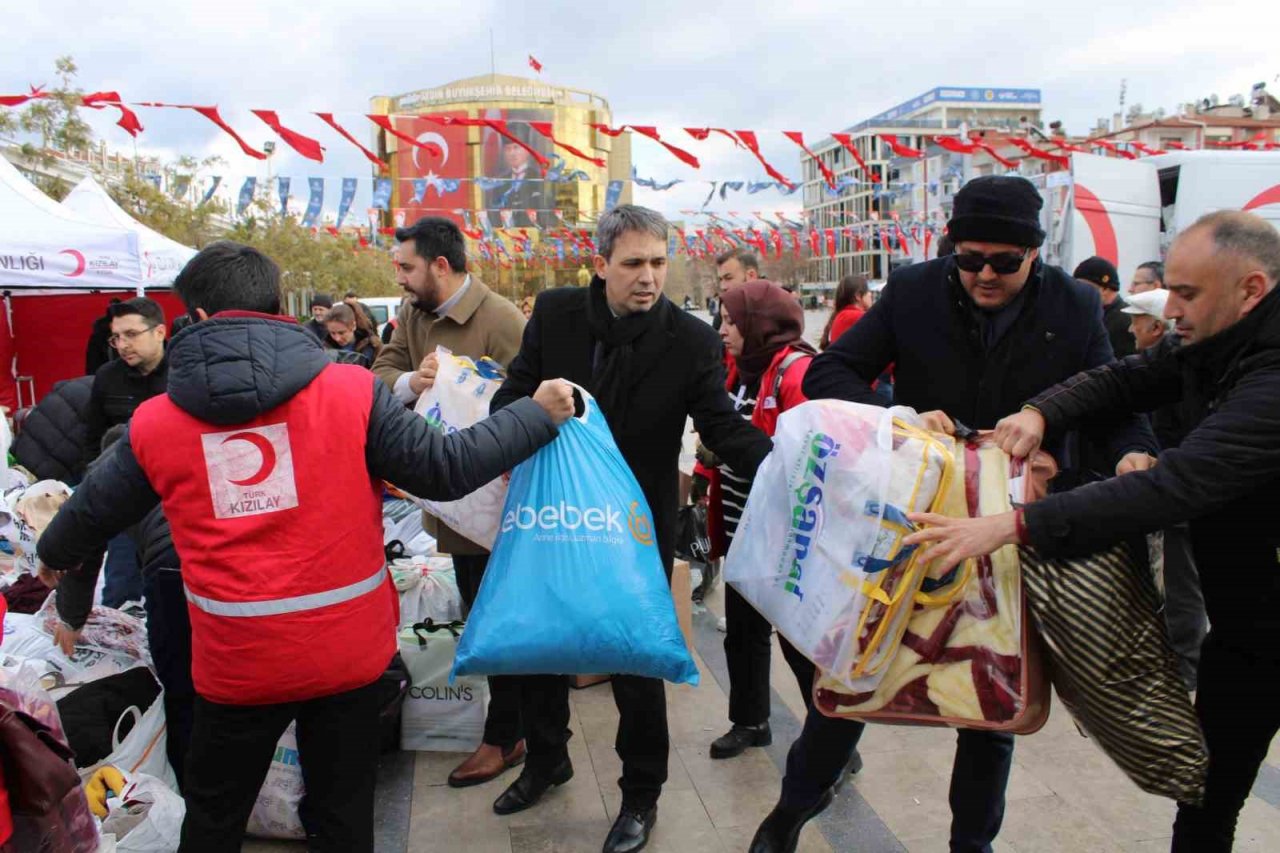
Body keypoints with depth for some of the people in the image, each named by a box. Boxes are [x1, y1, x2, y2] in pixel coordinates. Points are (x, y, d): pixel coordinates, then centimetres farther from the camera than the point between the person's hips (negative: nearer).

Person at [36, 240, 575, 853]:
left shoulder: (154, 422, -4)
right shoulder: (350, 391, -12)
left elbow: (91, 509, 12)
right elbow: (445, 467, -11)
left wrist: (54, 557, 35)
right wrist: (538, 413, 1)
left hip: (235, 662, 1)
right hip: (348, 649, -1)